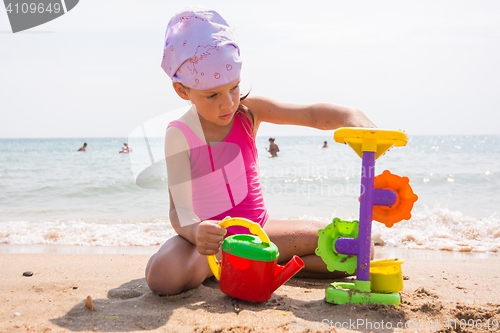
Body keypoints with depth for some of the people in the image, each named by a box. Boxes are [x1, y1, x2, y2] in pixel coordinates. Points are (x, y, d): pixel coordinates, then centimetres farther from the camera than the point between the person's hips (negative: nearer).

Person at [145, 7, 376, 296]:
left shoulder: (249, 111, -2)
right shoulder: (180, 135, -13)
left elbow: (311, 114, -12)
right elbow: (179, 209, -19)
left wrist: (351, 116, -35)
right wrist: (194, 230, -44)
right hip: (214, 234, -3)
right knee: (162, 275, -38)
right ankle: (217, 259, -6)